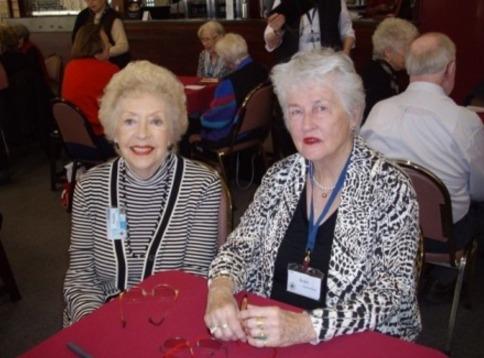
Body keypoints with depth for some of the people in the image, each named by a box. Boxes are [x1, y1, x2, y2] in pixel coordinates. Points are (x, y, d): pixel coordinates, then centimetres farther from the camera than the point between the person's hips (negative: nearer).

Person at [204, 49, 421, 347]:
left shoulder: (389, 188, -12)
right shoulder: (281, 176, 1)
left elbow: (393, 293, -17)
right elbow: (241, 246, 2)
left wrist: (305, 326, -30)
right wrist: (220, 289, -19)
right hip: (269, 338, 3)